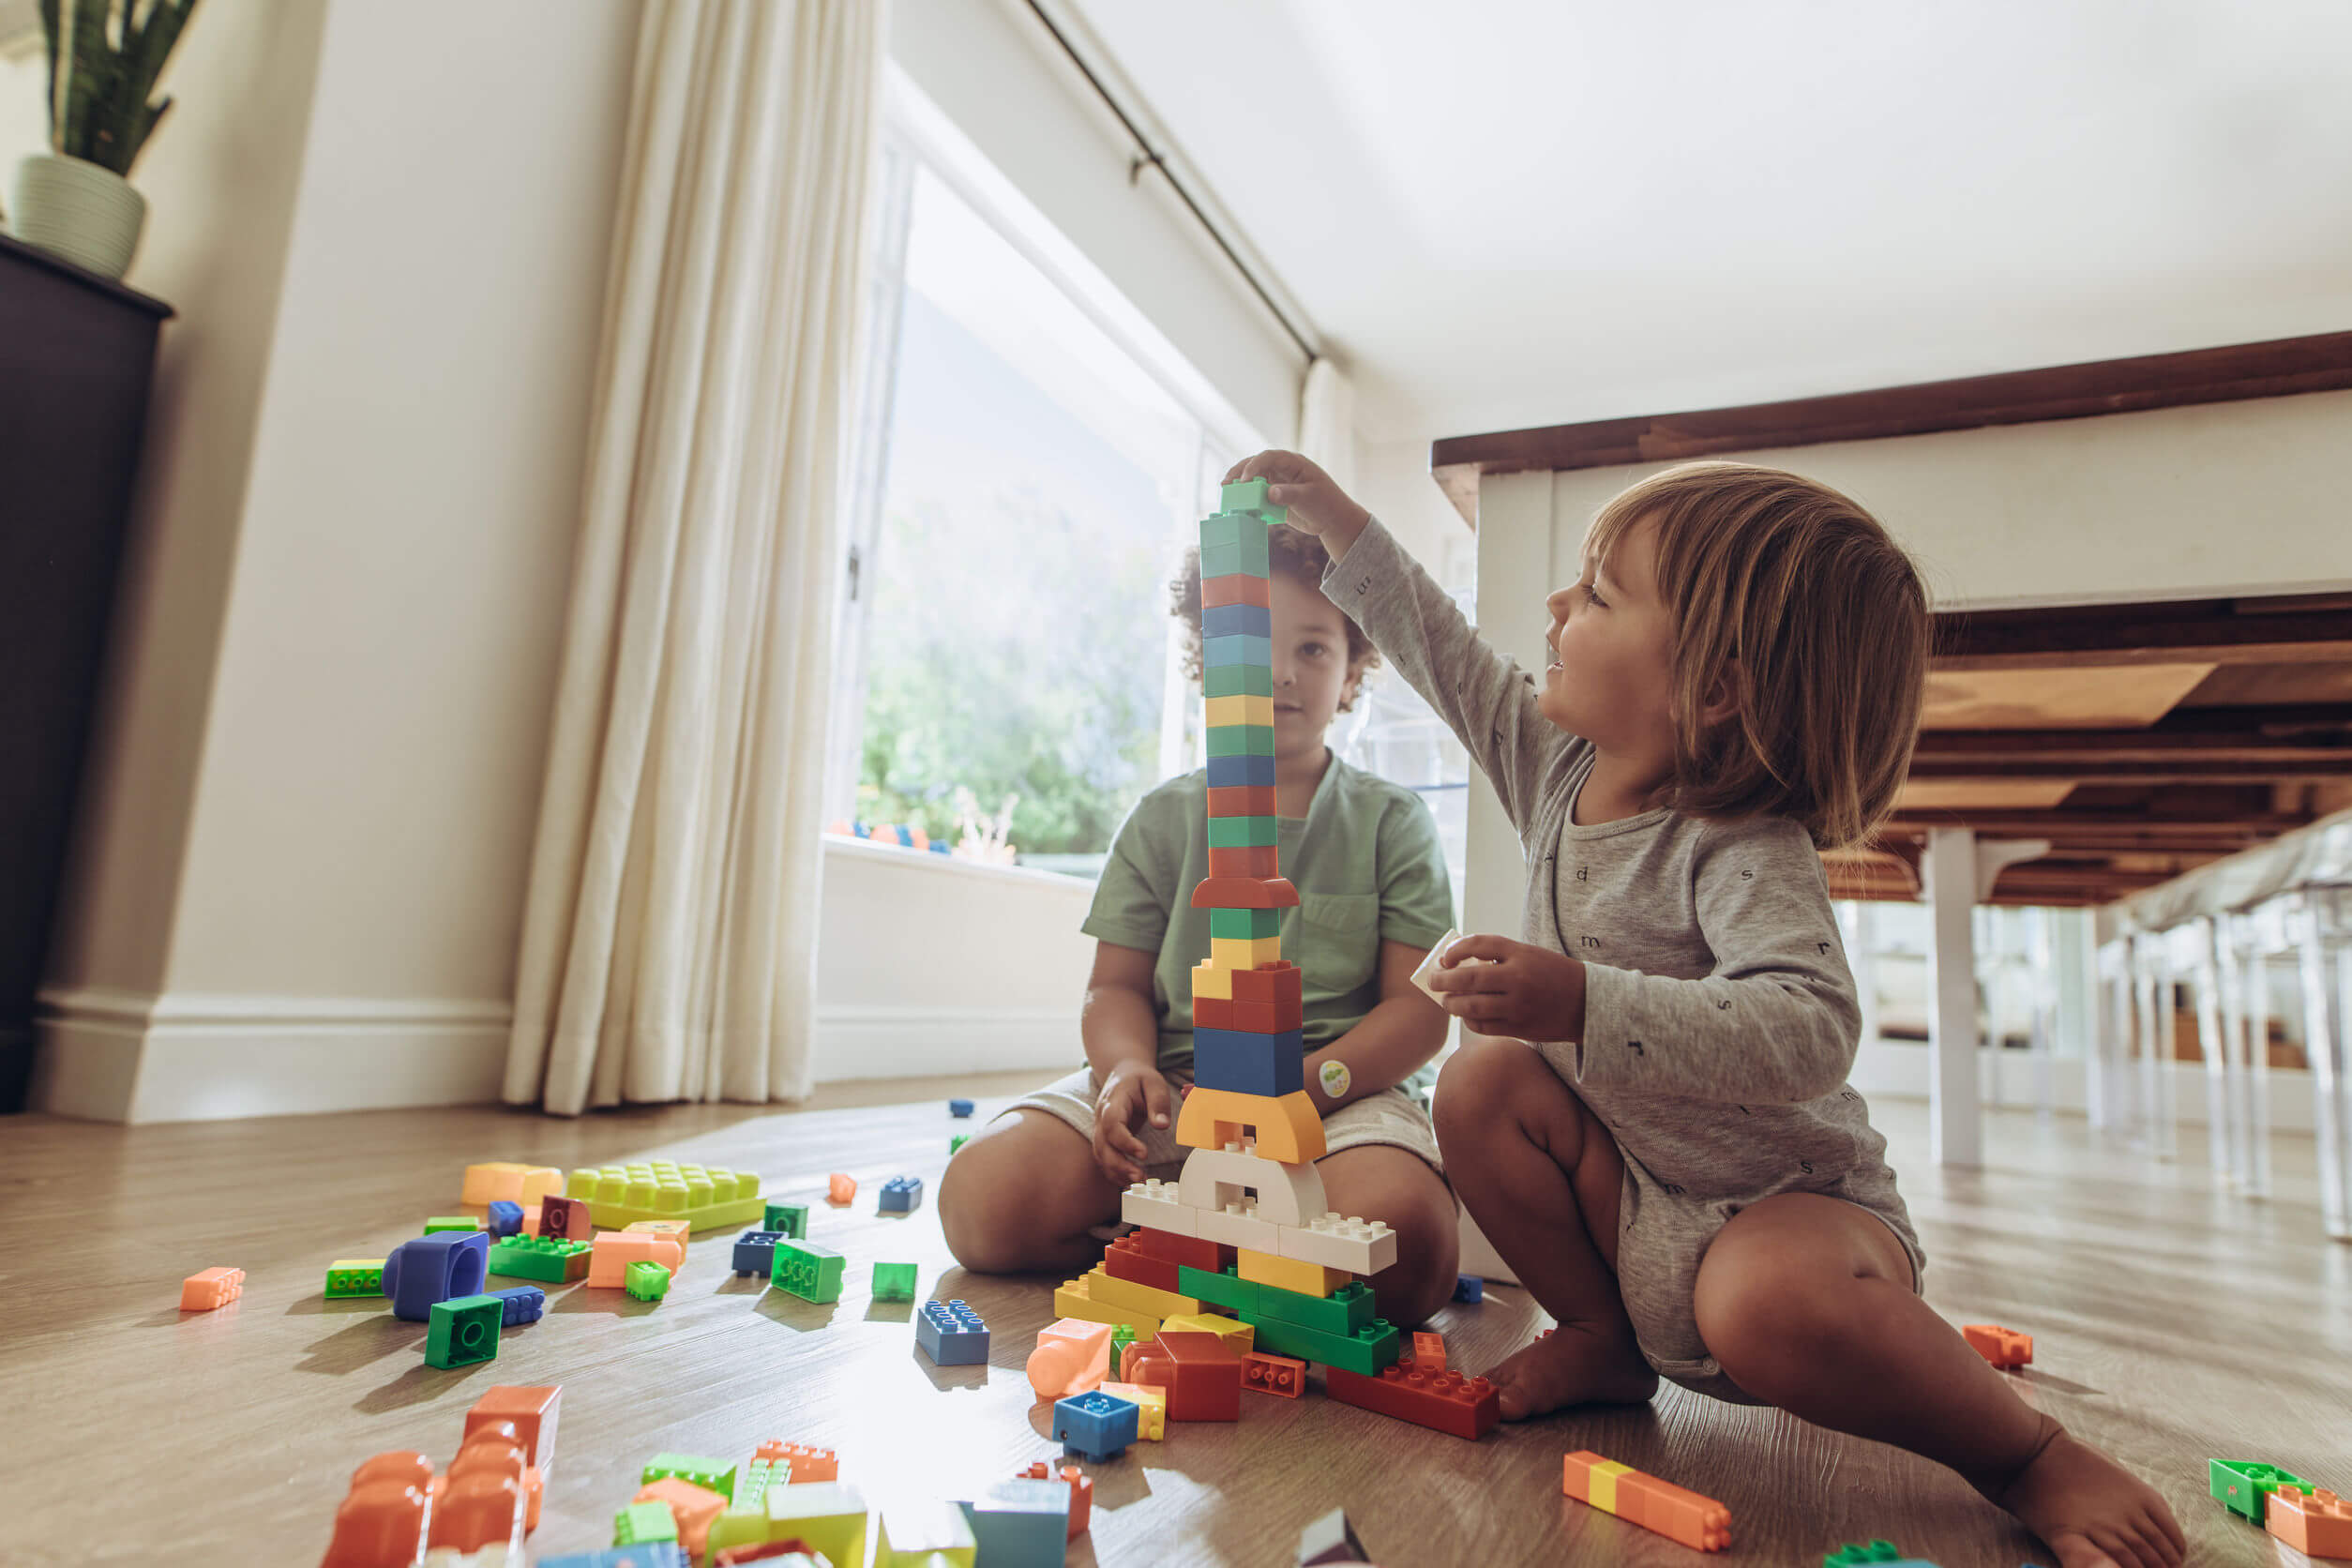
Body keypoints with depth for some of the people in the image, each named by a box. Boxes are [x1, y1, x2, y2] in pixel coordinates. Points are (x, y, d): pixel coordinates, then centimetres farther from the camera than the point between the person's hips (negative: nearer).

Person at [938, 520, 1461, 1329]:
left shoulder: (1391, 820, 6)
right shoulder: (1164, 817, 12)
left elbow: (1418, 1008, -1)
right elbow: (1117, 986, 9)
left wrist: (1312, 1078, -20)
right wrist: (1126, 1066, -14)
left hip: (1344, 1087, -1)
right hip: (1170, 1080, 2)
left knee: (1399, 1239, -35)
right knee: (983, 1198, -21)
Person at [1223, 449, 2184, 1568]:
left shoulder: (1744, 851, -26)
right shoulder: (1559, 763, -4)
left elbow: (1807, 1031, -40)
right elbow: (1445, 654, 6)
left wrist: (1586, 1005, -49)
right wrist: (1338, 522, 7)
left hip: (1788, 1201, -7)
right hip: (1629, 1190, 7)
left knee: (1770, 1308, -37)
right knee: (1483, 1082, -9)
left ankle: (2037, 1461, -5)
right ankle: (1607, 1341, 7)